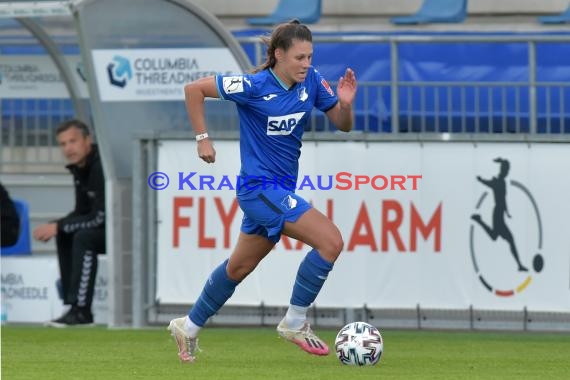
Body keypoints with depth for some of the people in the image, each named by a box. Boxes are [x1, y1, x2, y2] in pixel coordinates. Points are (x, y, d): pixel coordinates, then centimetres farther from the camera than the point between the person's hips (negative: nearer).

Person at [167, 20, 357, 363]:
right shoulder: (255, 87, -19)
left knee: (240, 267, 21)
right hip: (260, 186, -7)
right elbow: (194, 89, -10)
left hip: (281, 188, 7)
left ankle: (189, 327, 37)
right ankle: (295, 322, -7)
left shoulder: (312, 82, -3)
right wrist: (203, 138, -8)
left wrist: (345, 103, -17)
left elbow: (344, 125, 4)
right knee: (331, 241, -19)